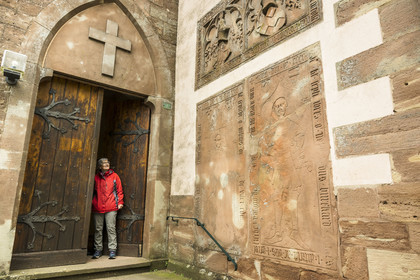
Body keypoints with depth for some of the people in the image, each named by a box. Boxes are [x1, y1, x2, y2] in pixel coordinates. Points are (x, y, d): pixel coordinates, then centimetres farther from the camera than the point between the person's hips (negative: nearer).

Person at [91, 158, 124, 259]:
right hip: (97, 207, 2)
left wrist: (120, 202, 1)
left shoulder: (114, 176, 6)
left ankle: (112, 250, 5)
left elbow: (119, 190, 7)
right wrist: (91, 203, 8)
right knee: (98, 229, 9)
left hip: (111, 207, -2)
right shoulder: (96, 177, 8)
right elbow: (92, 191, 14)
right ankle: (98, 249, 22)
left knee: (111, 228, -2)